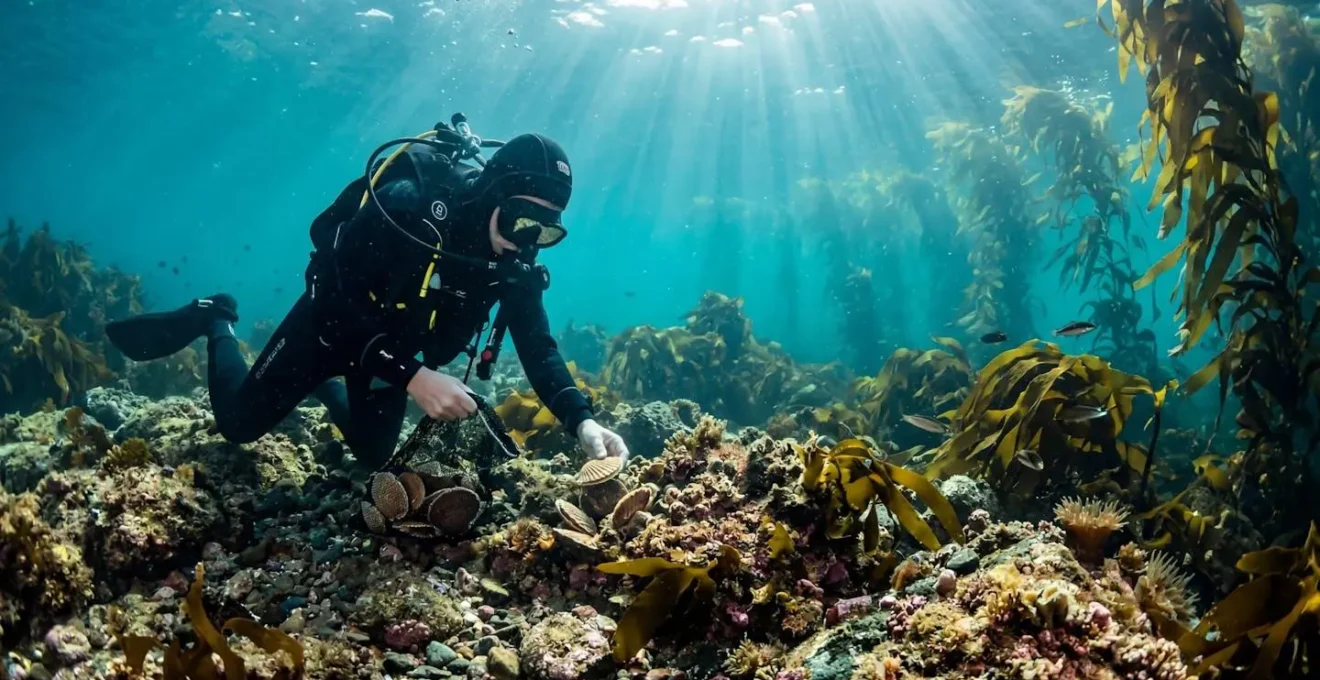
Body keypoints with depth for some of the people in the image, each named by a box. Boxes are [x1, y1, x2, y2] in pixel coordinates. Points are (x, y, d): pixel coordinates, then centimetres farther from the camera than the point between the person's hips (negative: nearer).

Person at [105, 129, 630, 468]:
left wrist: (582, 422, -35)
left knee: (374, 454, 15)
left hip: (395, 344, 5)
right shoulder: (409, 205, -36)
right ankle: (216, 323, 31)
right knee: (239, 423, 5)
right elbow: (336, 297, -35)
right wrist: (412, 378, -42)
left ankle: (324, 389, 42)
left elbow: (539, 350, -19)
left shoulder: (515, 265, -19)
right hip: (332, 319, -5)